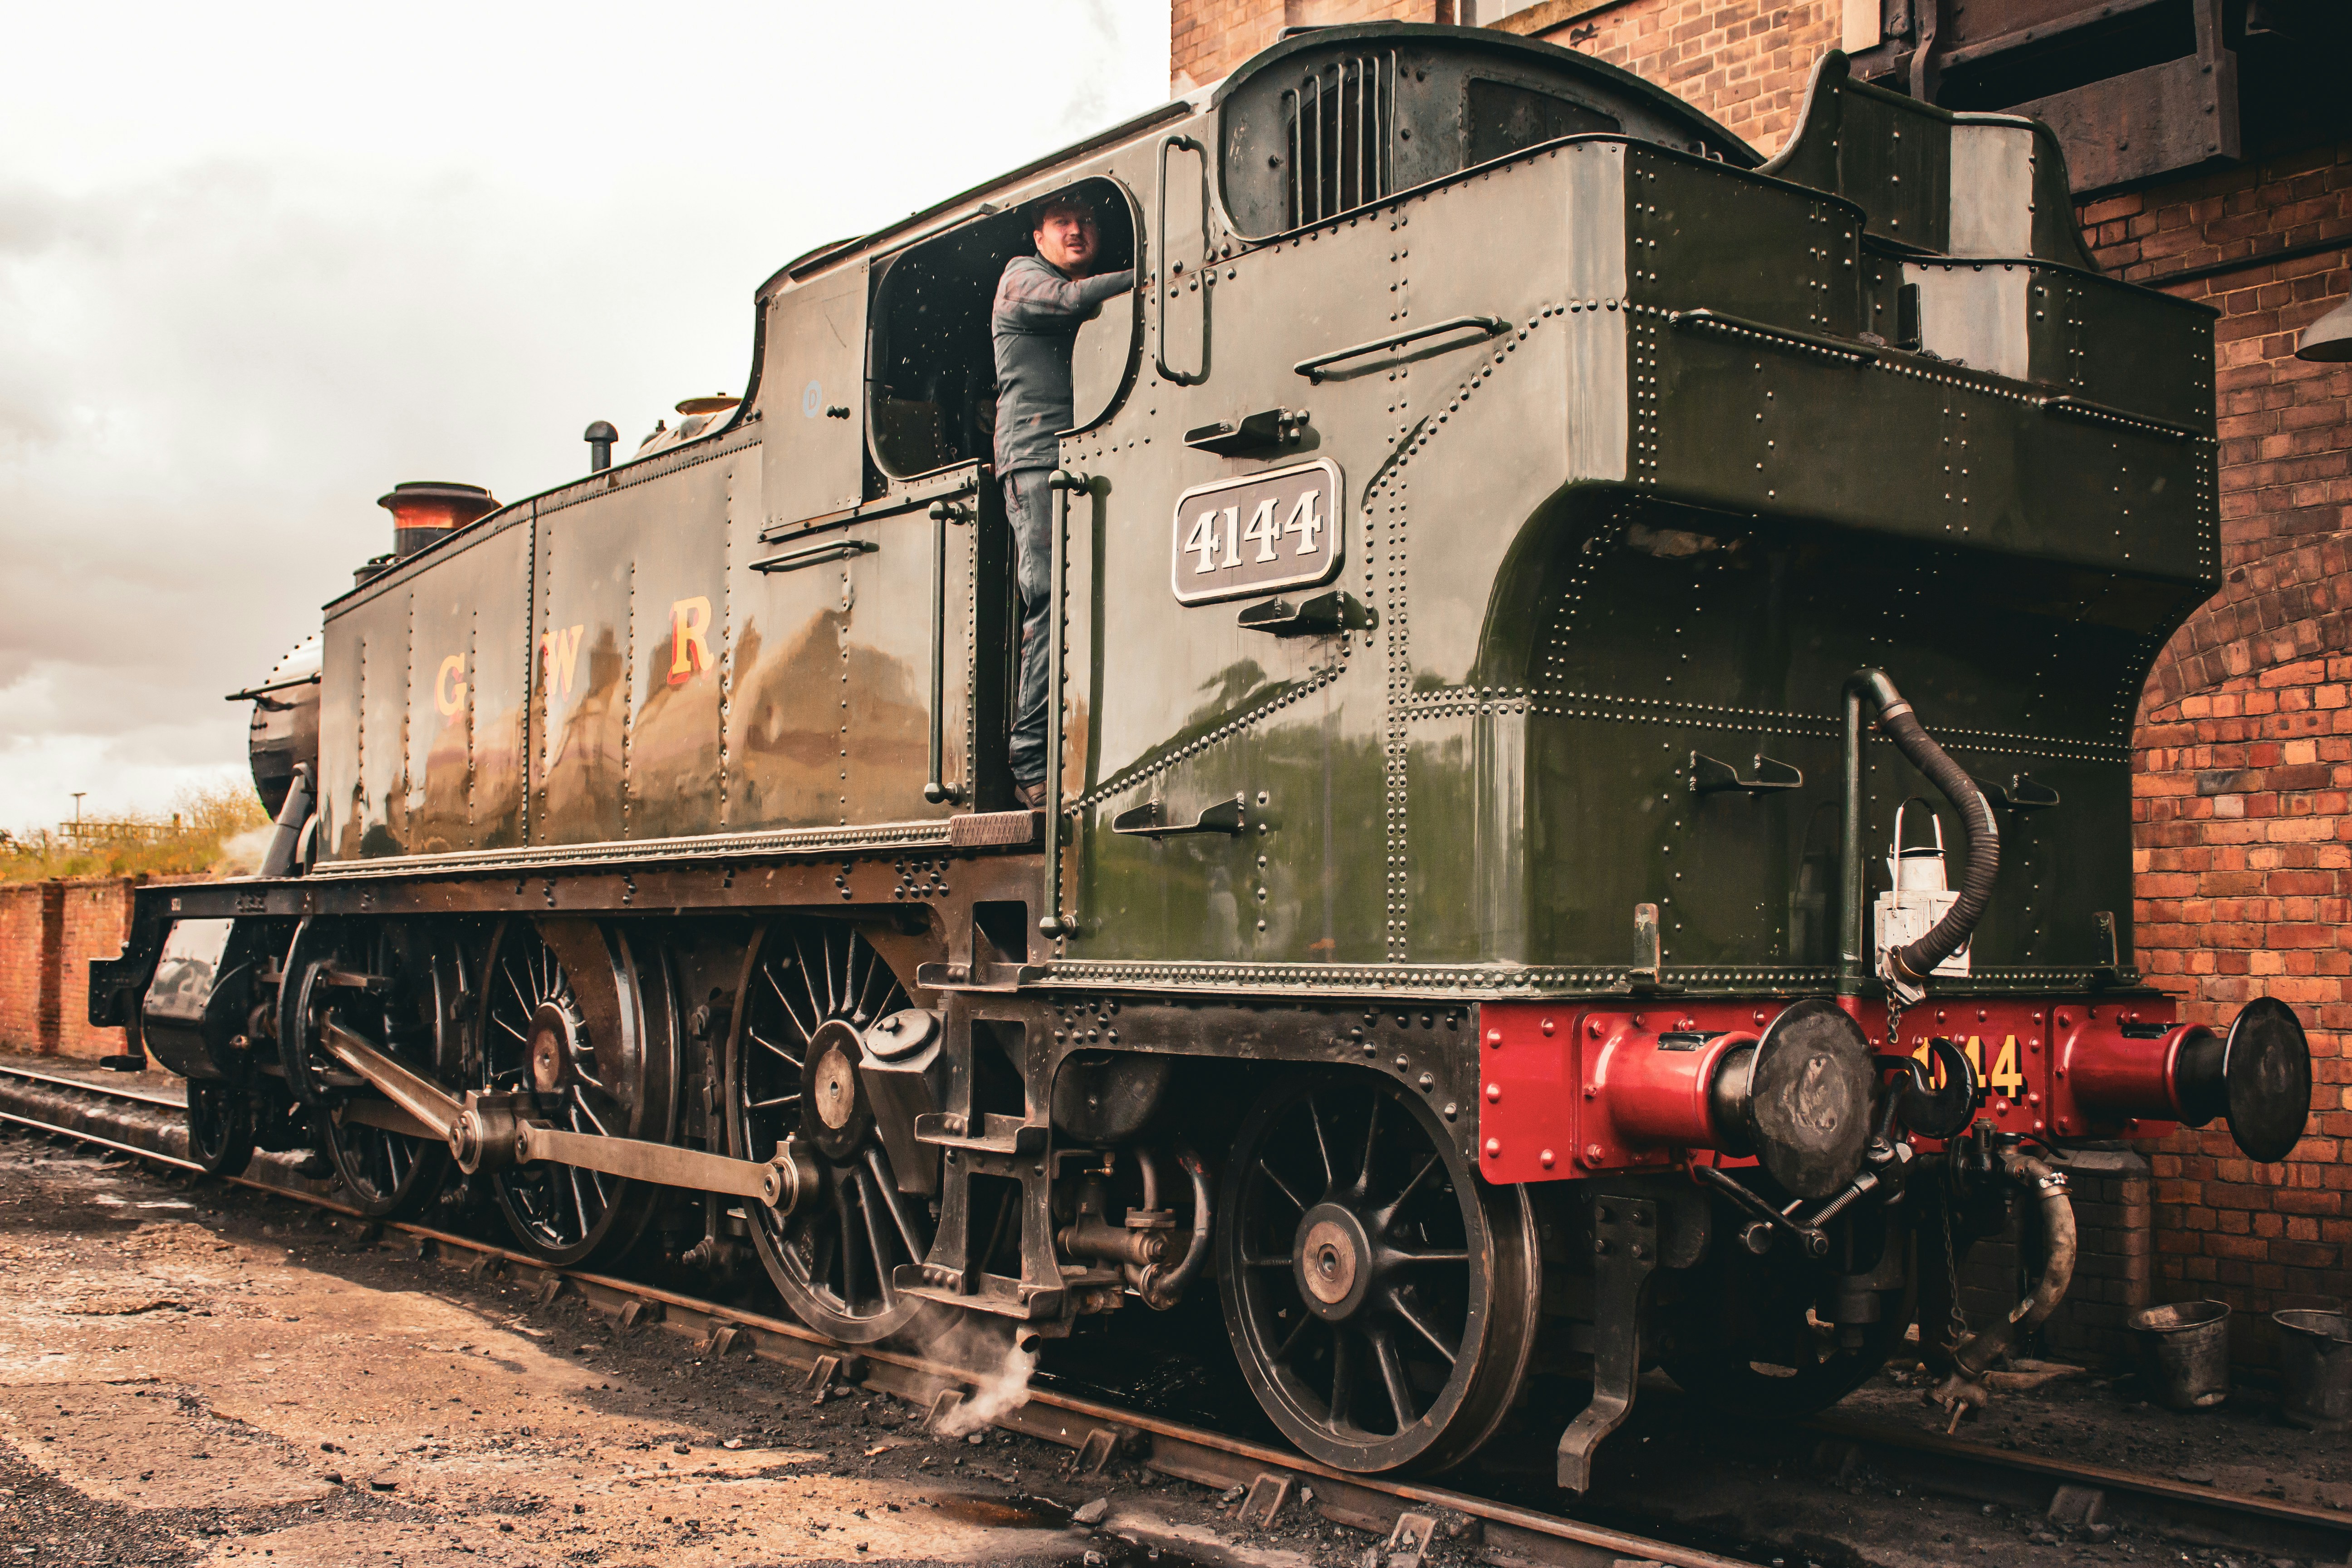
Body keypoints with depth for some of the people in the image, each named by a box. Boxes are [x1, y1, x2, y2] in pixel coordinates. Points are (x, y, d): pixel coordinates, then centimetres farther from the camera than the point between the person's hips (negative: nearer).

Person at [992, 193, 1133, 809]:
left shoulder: (1109, 303, 30)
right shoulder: (1021, 277, 13)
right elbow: (1073, 300, -9)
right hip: (1036, 462, -6)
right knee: (1054, 601, -17)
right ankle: (1033, 765, -18)